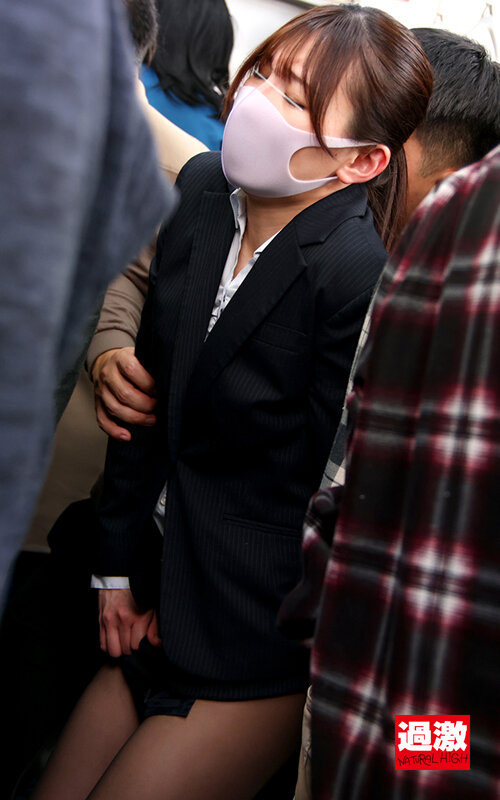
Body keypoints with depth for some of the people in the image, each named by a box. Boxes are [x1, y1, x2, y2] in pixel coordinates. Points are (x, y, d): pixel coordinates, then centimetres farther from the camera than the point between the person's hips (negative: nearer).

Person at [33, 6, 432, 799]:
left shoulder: (357, 274, -25)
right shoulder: (203, 186, -4)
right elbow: (149, 390, 2)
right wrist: (118, 565, 6)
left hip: (261, 647, -6)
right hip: (164, 600, 7)